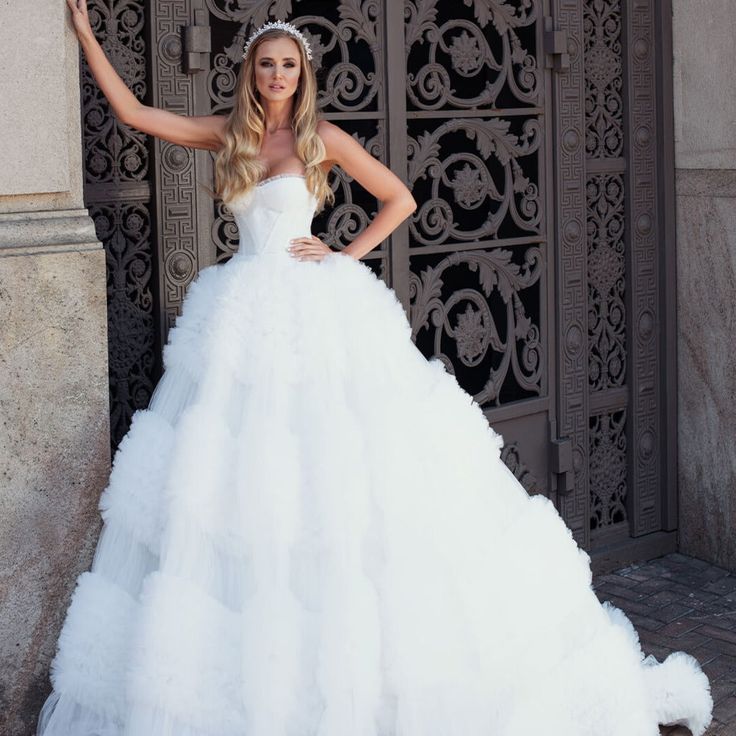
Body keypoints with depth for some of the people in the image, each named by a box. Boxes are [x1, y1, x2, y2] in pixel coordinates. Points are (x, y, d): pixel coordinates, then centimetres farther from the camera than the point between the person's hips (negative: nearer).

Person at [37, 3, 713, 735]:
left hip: (316, 316, -3)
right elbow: (134, 112, 13)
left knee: (345, 477, -4)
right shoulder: (227, 134, 11)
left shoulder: (322, 137, 2)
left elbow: (400, 198, 6)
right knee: (241, 475, 2)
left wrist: (346, 254, -2)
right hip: (246, 318, 4)